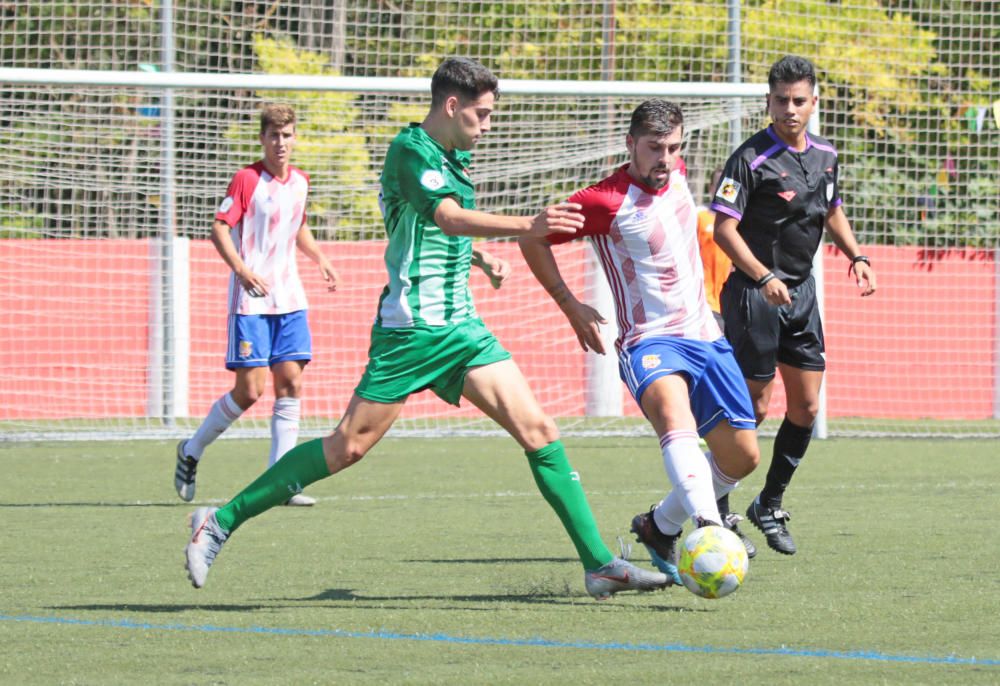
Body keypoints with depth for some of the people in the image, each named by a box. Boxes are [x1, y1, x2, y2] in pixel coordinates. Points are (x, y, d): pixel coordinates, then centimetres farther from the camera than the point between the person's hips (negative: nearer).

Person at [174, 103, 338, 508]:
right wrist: (241, 269, -27)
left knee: (290, 384, -2)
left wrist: (319, 258, 10)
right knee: (250, 390, -9)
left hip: (289, 299, 6)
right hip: (250, 301, -6)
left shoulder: (300, 182, 11)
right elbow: (219, 229, -13)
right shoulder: (247, 180, -8)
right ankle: (192, 451, 12)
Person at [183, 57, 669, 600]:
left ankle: (599, 564, -4)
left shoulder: (451, 158, 16)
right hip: (411, 327, -8)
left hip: (461, 326, 8)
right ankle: (222, 521, 5)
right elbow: (448, 216, -28)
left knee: (538, 431, -3)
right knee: (348, 447, -7)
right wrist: (527, 226, -38)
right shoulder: (410, 151, -11)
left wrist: (478, 258, 20)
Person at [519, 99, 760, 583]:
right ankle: (708, 526, -62)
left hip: (705, 337, 7)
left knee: (742, 456, 4)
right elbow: (533, 239, -5)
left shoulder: (676, 174, 5)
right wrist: (571, 306, -4)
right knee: (675, 416, -38)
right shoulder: (606, 202, -14)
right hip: (649, 342, -7)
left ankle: (661, 527, 28)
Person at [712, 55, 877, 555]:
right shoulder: (751, 159, -15)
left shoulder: (825, 155, 7)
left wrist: (855, 256, 8)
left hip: (802, 290, 7)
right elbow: (724, 229, -19)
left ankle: (770, 504, 22)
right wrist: (764, 278, -29)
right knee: (755, 406, -6)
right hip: (754, 293, -7)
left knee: (806, 406, 6)